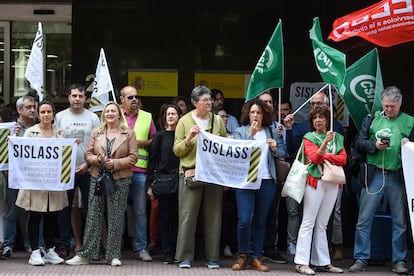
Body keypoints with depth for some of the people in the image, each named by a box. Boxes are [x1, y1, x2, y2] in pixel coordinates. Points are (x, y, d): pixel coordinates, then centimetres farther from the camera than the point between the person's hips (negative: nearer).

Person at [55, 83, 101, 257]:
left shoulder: (92, 118, 4)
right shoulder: (60, 117, 8)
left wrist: (87, 164, -10)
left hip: (87, 170, -1)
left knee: (89, 208, 2)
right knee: (65, 208, 4)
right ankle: (64, 244, 11)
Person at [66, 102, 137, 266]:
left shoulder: (128, 133, 3)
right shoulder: (96, 132, 11)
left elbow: (132, 157, -2)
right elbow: (88, 154, 8)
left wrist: (115, 163, -15)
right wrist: (98, 160, -13)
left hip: (120, 180, -2)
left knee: (116, 218, 2)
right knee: (93, 216, 1)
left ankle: (114, 255, 9)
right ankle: (86, 254, 5)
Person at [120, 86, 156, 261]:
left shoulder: (147, 117, 12)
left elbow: (154, 141, 13)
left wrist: (142, 143, -4)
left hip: (139, 169, 1)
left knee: (140, 210, 2)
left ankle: (141, 248, 9)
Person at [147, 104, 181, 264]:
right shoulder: (160, 136, 5)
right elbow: (152, 160, 4)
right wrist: (150, 184, 0)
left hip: (179, 180, 0)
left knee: (177, 217, 4)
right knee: (165, 217, 3)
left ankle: (178, 252, 14)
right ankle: (167, 253, 9)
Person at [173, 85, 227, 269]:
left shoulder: (217, 120, 11)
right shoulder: (185, 121, 3)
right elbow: (177, 150, 1)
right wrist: (189, 138, -16)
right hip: (191, 173, -2)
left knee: (213, 216, 4)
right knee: (188, 215, -4)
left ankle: (212, 257, 11)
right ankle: (185, 257, 2)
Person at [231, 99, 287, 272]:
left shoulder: (272, 132, 11)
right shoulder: (240, 131, 5)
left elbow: (283, 153, 10)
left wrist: (275, 148, -10)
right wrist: (251, 134, -13)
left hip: (267, 181, 2)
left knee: (260, 221, 7)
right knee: (244, 220, -9)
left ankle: (256, 257, 15)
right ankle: (242, 255, 8)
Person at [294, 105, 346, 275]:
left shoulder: (337, 138, 14)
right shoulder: (309, 138, 2)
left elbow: (343, 159, 2)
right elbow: (315, 158, -13)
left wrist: (325, 156, -8)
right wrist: (325, 142, -27)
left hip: (332, 183, 4)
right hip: (315, 181, -4)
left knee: (322, 224, 9)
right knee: (308, 223, -5)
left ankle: (323, 262, 11)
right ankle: (301, 262, -6)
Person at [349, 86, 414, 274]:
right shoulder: (371, 119, 8)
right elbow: (359, 142, 5)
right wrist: (375, 145, -13)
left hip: (398, 176, 0)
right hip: (374, 174, 0)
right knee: (364, 219, 1)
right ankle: (361, 259, 9)